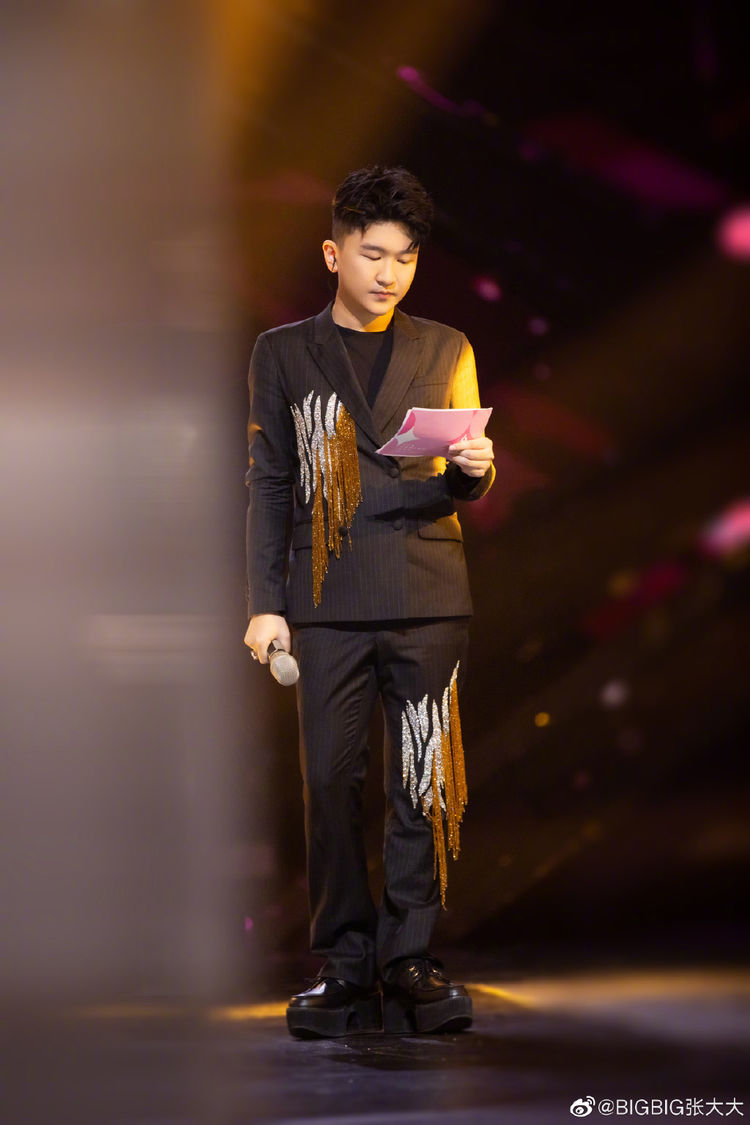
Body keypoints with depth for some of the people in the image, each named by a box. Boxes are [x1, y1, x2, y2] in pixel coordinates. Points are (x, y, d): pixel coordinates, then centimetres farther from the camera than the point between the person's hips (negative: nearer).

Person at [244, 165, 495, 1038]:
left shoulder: (446, 351, 14)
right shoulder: (284, 353, 11)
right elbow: (267, 486, 10)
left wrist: (475, 470, -6)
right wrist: (265, 603, 2)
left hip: (428, 599, 1)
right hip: (328, 604, -1)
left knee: (427, 784, -3)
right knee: (331, 780, -2)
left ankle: (410, 956, 6)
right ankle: (344, 960, 7)